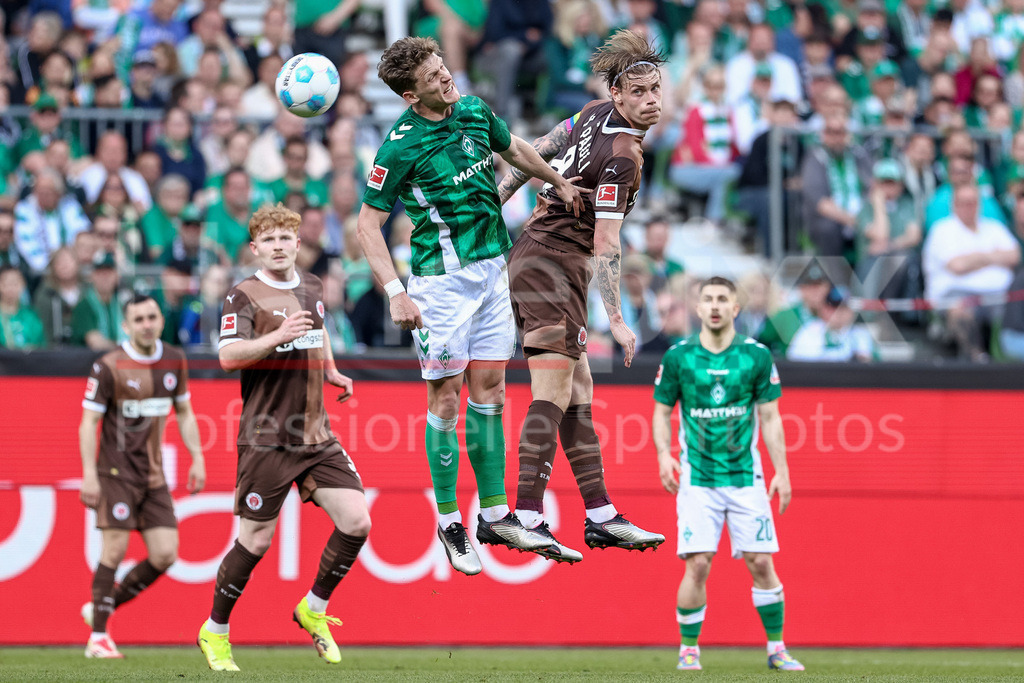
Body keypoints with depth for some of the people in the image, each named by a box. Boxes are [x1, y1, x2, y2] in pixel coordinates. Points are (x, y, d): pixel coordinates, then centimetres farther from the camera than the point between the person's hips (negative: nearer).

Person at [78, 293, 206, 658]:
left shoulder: (174, 361, 7)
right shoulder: (109, 366, -10)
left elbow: (184, 413, 18)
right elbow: (89, 422, -9)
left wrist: (197, 458, 8)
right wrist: (89, 474, -16)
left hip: (153, 474, 6)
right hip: (116, 471, -6)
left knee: (165, 555, -1)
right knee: (114, 550, -11)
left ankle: (101, 608, 17)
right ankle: (98, 636, -1)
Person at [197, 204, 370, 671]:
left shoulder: (311, 287, 13)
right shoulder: (243, 296, -7)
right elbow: (227, 356, -20)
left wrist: (332, 374, 19)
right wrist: (277, 337, -30)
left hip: (317, 435, 6)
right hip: (266, 438, -6)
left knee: (356, 522, -6)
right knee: (255, 542, -2)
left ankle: (314, 609, 15)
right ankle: (214, 633, 16)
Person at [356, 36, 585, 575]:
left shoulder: (474, 111, 3)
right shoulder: (401, 147, -15)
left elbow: (514, 148, 25)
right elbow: (368, 224, -11)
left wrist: (560, 184, 35)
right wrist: (395, 292, -19)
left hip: (492, 266, 6)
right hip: (441, 277, -6)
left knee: (489, 391, 7)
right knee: (446, 397, -3)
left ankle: (495, 514, 12)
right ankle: (448, 522, 5)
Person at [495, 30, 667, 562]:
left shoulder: (597, 114, 6)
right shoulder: (622, 155, -20)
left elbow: (539, 150, 18)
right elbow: (605, 245, -20)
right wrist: (616, 321, -17)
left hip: (534, 253, 10)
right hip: (553, 262, -10)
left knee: (578, 394, 8)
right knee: (553, 396, -15)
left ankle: (601, 516, 9)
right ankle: (527, 517, -21)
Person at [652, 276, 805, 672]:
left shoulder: (757, 356, 1)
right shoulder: (678, 357, 0)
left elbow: (770, 418, 5)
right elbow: (662, 412, 7)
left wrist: (782, 471, -1)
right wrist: (664, 454, -10)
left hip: (745, 477, 1)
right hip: (697, 480, -1)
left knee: (760, 563, -3)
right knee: (698, 565, -9)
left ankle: (776, 648, 11)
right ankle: (688, 649, 6)